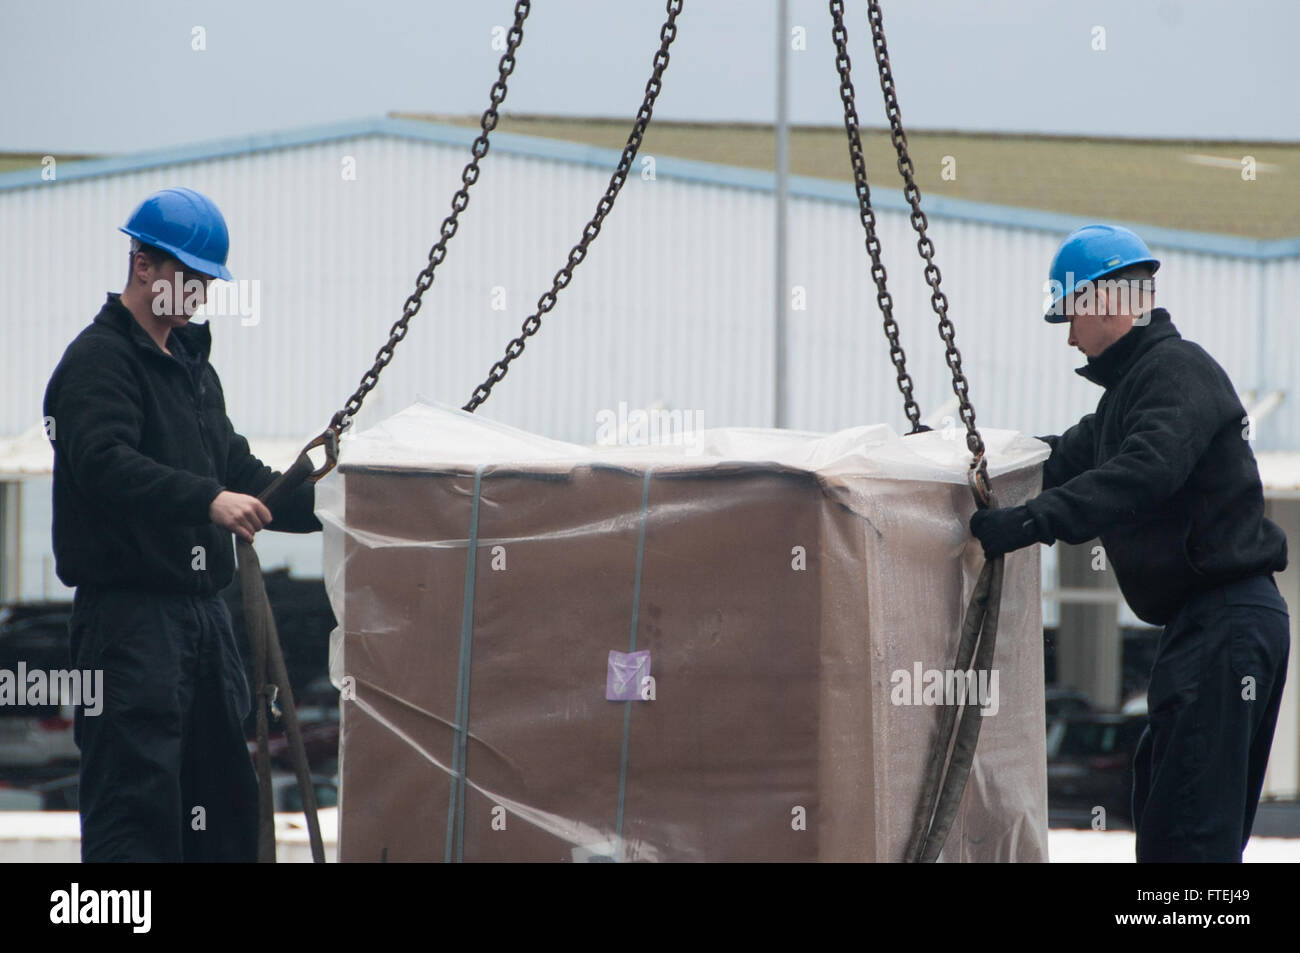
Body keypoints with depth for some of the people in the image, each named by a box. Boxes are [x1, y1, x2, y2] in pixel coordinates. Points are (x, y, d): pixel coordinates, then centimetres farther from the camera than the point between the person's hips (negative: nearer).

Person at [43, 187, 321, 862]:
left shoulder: (192, 365, 21)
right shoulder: (98, 361, -10)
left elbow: (234, 467, 23)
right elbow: (105, 463, -26)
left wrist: (318, 503, 9)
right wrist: (207, 501, -35)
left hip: (201, 610, 10)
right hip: (127, 610, -10)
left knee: (224, 787, 14)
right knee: (135, 787, -14)